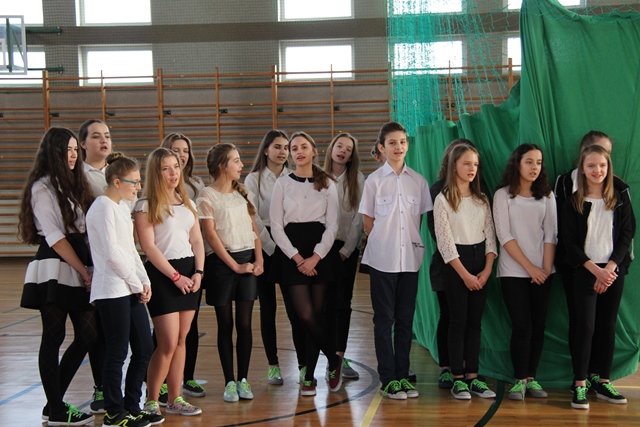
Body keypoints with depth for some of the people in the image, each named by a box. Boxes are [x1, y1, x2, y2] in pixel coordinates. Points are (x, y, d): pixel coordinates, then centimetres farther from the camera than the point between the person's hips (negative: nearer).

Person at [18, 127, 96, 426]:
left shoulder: (74, 185, 18)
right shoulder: (42, 188, -6)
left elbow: (84, 229, 12)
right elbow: (55, 238, -12)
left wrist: (87, 270, 0)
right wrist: (84, 272, -12)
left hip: (79, 270, 8)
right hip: (54, 270, -8)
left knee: (89, 335, 7)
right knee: (53, 339, -1)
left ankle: (54, 402, 18)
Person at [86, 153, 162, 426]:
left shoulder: (122, 207, 17)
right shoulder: (103, 207, -12)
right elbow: (112, 252, -18)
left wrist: (144, 282, 6)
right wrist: (136, 283, -10)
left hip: (131, 290, 9)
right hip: (112, 291, -9)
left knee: (144, 349, 10)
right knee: (117, 353, -2)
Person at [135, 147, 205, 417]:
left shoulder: (187, 203, 14)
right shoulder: (146, 206, -6)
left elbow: (197, 241, 13)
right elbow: (148, 246, -12)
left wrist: (198, 272, -3)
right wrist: (176, 276, -13)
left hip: (189, 272, 6)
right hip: (162, 274, -6)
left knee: (181, 340, 8)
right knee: (168, 343, -7)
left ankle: (175, 400, 16)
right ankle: (151, 402, 6)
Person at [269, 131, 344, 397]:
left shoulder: (327, 184, 7)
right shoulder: (282, 183, 6)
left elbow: (332, 225, 2)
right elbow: (276, 226, 1)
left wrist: (315, 257, -11)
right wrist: (297, 257, -10)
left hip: (320, 252, 1)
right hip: (291, 252, 0)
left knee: (317, 314, 0)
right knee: (305, 315, -11)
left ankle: (309, 376, 10)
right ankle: (334, 361, 9)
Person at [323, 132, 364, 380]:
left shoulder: (357, 180, 3)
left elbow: (359, 218, 0)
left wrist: (346, 249, -5)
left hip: (347, 248, 0)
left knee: (343, 303, 1)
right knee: (327, 303, 0)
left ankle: (340, 357, 5)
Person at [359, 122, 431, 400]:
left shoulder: (418, 181, 6)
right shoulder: (375, 180, -1)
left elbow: (420, 218, 10)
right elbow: (368, 222, 3)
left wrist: (411, 241, 2)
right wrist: (383, 243, 0)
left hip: (410, 257, 3)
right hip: (382, 258, -3)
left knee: (406, 319, 7)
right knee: (384, 319, 1)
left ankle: (402, 375, 15)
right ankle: (388, 379, 7)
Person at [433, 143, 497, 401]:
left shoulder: (482, 199, 10)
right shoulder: (443, 200, -5)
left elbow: (490, 235, 7)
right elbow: (445, 242, -10)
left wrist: (487, 269, -6)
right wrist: (465, 274, -13)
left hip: (481, 264, 5)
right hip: (456, 264, -5)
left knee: (475, 321, 7)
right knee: (458, 321, -2)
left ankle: (473, 376, 13)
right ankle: (458, 379, 5)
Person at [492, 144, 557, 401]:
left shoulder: (546, 196, 9)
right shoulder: (503, 195, -1)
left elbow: (550, 234, 4)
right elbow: (504, 236, -7)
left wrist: (546, 268, -8)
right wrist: (530, 267, -12)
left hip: (543, 271, 3)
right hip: (513, 272, -3)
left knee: (538, 325, 3)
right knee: (522, 326, -8)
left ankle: (531, 378, 12)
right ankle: (519, 380, 0)